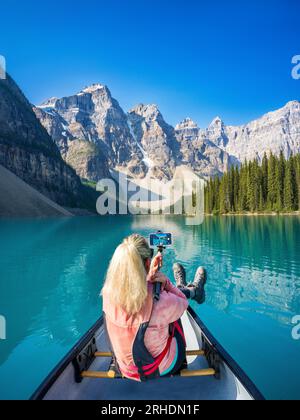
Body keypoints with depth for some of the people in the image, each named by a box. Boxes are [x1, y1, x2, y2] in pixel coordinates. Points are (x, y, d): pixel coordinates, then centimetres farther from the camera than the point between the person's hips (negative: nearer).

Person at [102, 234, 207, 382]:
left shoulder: (108, 293, -23)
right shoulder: (159, 301, -38)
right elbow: (183, 303, -14)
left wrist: (149, 277, -11)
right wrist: (165, 281, -19)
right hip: (161, 369, -4)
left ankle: (183, 288, 52)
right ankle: (193, 291, 50)